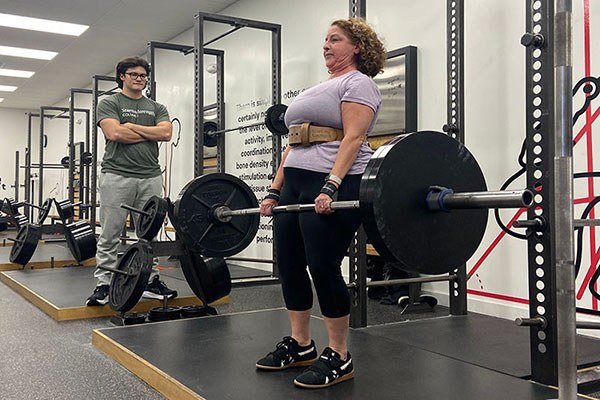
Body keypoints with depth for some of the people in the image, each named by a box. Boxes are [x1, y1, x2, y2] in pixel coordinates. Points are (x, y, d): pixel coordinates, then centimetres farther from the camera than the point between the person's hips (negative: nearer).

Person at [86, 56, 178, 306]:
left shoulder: (156, 107, 17)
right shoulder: (109, 103, 6)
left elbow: (166, 132, -1)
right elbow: (114, 133, -12)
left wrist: (132, 127, -5)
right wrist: (150, 134, -2)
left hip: (150, 177, 4)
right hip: (117, 176, -4)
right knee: (110, 235, -1)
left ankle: (150, 281, 17)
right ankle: (103, 285, 5)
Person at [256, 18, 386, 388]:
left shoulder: (358, 83, -1)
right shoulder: (318, 90, 25)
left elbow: (353, 138, -16)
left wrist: (331, 187, -28)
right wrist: (274, 190, 15)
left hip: (333, 187, -9)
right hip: (295, 186, 9)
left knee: (324, 269, -8)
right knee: (290, 266, 9)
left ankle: (339, 358, 4)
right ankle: (300, 346, 22)